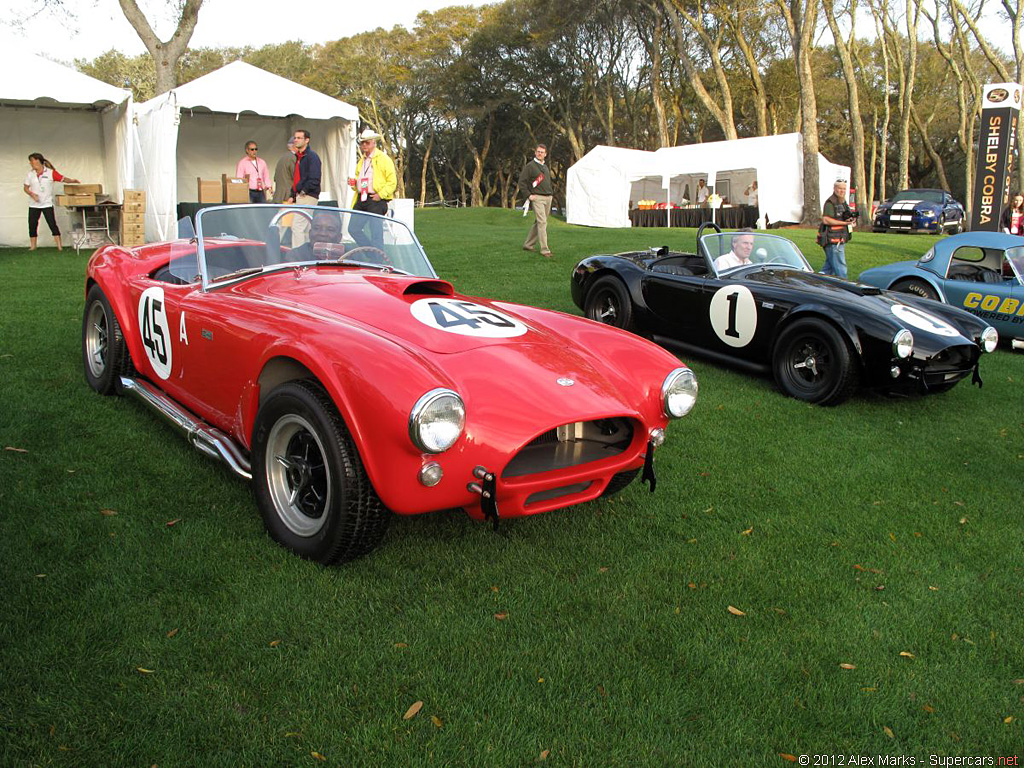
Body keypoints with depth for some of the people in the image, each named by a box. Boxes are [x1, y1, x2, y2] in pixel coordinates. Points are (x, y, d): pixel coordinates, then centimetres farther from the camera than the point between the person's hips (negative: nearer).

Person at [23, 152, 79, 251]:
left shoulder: (51, 172, -4)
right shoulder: (30, 174, 9)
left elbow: (63, 178, -7)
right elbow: (26, 188, 11)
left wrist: (72, 180, -28)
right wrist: (32, 194, -8)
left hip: (47, 204, -4)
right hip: (34, 205, 5)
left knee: (53, 225, -9)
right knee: (32, 225, 5)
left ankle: (59, 246, -7)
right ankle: (32, 246, 15)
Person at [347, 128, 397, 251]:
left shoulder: (384, 159, -3)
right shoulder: (361, 160, 21)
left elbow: (392, 181, -7)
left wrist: (380, 195, -16)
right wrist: (354, 182, 9)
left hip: (376, 200, -8)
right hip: (361, 199, 8)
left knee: (376, 233, -6)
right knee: (353, 229, 5)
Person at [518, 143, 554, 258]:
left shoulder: (545, 167, 19)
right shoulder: (529, 166, -4)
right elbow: (522, 182, -6)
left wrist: (552, 190, 17)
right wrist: (528, 195, -12)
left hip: (548, 197, 8)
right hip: (537, 198, -8)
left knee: (538, 223, 10)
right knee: (542, 222, -14)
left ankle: (528, 244, 21)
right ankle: (544, 249, -16)